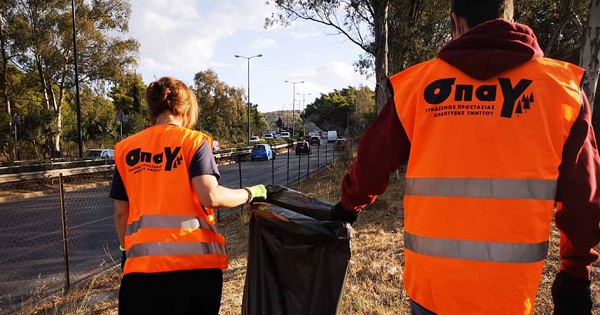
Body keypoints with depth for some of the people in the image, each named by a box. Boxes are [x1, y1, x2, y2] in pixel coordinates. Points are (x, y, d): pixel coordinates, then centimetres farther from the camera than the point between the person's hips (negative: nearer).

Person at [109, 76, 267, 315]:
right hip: (195, 261, -2)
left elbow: (121, 214, 12)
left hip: (142, 264, 3)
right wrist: (250, 193, 1)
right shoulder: (193, 141, -1)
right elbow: (211, 197, -14)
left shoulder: (126, 149, 10)